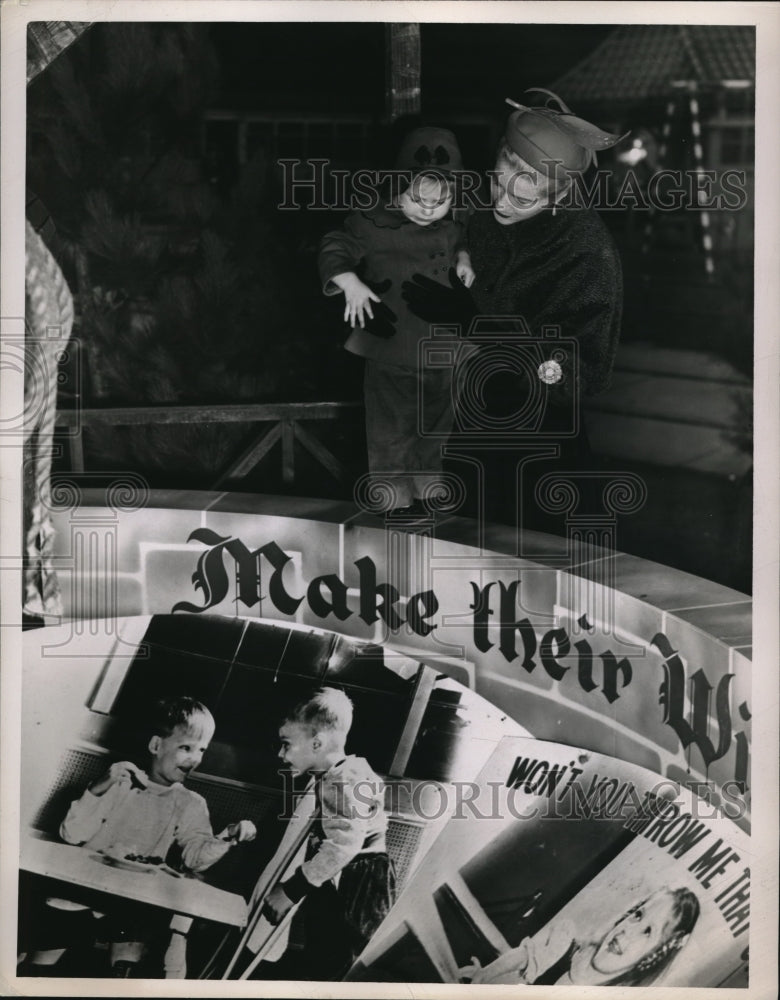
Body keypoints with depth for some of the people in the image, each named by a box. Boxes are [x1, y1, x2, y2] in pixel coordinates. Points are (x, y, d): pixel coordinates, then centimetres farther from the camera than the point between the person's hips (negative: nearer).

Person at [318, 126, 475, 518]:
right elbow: (334, 249, -17)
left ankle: (427, 486, 39)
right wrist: (352, 285, -34)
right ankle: (396, 495, 24)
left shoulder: (451, 223, 0)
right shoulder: (374, 223, -17)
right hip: (390, 352, -5)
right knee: (391, 428, 6)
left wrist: (463, 261, -2)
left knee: (435, 423, 19)